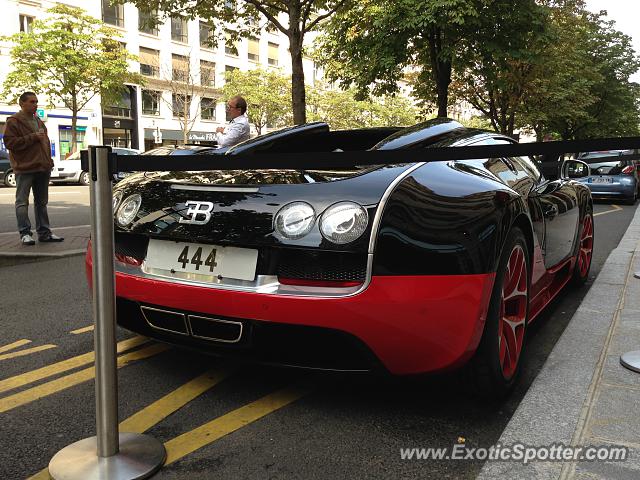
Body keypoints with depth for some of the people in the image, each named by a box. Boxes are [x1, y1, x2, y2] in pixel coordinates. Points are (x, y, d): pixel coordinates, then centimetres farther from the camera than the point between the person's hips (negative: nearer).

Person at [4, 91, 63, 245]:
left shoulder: (39, 121, 18)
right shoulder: (13, 121, -5)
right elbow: (9, 142, -14)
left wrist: (48, 161, 16)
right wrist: (33, 137, -16)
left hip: (42, 167, 7)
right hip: (24, 169, -7)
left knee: (41, 202, 11)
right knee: (22, 202, -3)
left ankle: (44, 232, 17)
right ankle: (25, 233, 1)